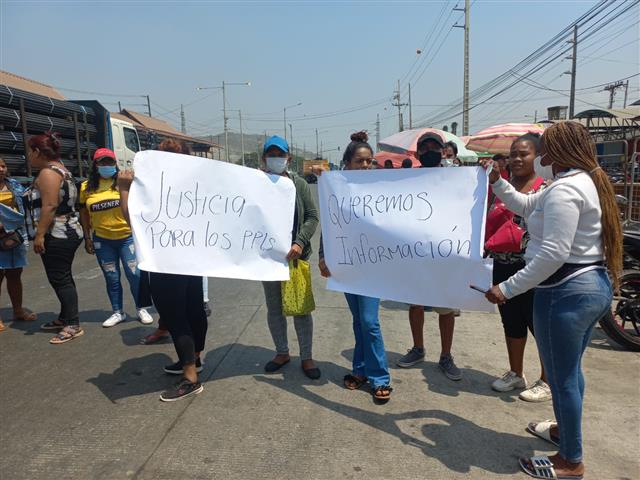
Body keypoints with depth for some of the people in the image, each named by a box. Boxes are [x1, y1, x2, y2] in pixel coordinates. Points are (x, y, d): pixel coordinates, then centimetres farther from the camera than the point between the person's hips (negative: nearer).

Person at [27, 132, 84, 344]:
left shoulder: (47, 172, -14)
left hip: (57, 235, -11)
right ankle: (65, 318, 26)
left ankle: (73, 325, -2)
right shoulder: (60, 169, 17)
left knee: (59, 279, -6)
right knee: (62, 278, 16)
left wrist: (39, 234, -22)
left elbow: (49, 206, -23)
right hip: (68, 232, 11)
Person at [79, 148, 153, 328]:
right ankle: (118, 312, 23)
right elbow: (84, 214, 11)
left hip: (127, 236, -2)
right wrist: (87, 238, 8)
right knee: (111, 278, 10)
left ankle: (141, 309, 17)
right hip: (102, 240, 3)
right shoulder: (86, 187, 3)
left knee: (134, 274, 0)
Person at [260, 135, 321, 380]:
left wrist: (300, 243, -14)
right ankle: (282, 352, 32)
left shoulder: (299, 184, 0)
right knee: (274, 307, 13)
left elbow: (312, 217, -2)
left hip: (295, 255, -1)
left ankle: (306, 357, 21)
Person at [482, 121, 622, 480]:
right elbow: (525, 205, 22)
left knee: (562, 377, 4)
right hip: (593, 285, 11)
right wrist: (497, 182, 13)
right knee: (570, 369, 25)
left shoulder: (565, 189, -20)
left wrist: (507, 289, -25)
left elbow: (552, 254, -28)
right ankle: (565, 429, 45)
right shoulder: (586, 181, 13)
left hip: (566, 292, -11)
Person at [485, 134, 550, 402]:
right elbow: (490, 223, 17)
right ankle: (515, 374, 35)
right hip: (503, 266, 6)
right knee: (511, 321, 17)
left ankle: (547, 381, 25)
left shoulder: (546, 188, -8)